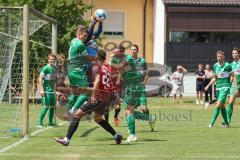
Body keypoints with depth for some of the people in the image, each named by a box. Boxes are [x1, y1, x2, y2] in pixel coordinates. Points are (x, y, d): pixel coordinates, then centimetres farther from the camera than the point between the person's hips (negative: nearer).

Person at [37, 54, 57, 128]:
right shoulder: (45, 68, -11)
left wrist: (54, 88, 22)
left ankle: (50, 122, 20)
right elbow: (40, 78, -17)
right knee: (46, 106, -12)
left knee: (52, 106, 10)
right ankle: (39, 123, -9)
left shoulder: (54, 68, 12)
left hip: (52, 91, 8)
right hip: (46, 91, -8)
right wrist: (41, 89, -23)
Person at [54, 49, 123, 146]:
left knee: (77, 115, -7)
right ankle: (116, 136, 25)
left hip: (98, 97, -8)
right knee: (98, 118, 28)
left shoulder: (97, 66, -6)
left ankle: (67, 139, -12)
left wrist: (93, 94, -29)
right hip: (107, 97, 8)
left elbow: (98, 80, -22)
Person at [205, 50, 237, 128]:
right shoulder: (215, 66, 8)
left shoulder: (227, 65, -9)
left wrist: (236, 87, -10)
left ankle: (211, 123, -19)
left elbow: (233, 76, -4)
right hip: (218, 87, 6)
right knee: (222, 106, 9)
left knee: (218, 105, -15)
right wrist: (208, 85, 8)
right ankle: (226, 123, 19)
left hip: (225, 87, -6)